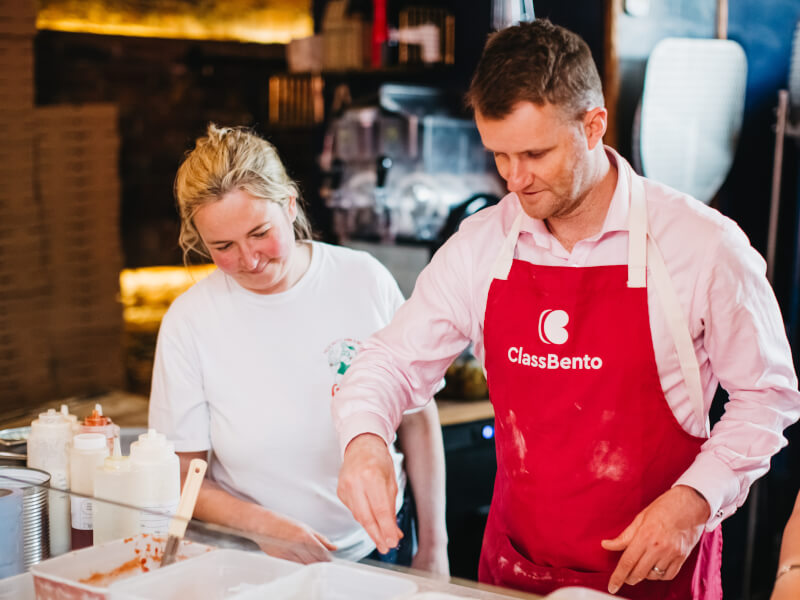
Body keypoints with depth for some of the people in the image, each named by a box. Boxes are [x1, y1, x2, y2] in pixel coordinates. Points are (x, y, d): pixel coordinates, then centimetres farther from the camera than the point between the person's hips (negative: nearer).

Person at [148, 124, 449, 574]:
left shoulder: (364, 279, -4)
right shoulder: (188, 322, -8)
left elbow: (418, 419, 5)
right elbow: (181, 478, -3)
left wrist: (433, 545, 5)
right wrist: (263, 527, -18)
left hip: (379, 546, 1)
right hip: (260, 567, 0)